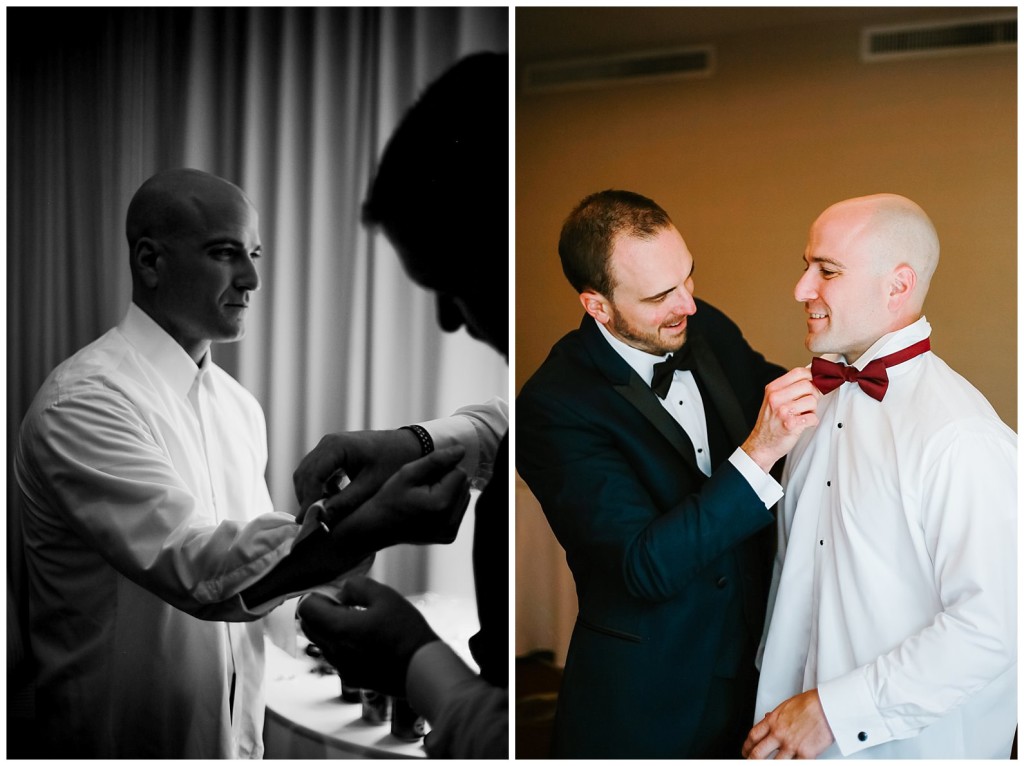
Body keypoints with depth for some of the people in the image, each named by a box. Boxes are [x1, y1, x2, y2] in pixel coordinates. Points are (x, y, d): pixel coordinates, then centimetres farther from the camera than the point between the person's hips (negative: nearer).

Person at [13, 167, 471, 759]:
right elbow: (197, 569, -30)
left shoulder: (241, 406, 6)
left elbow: (256, 561, 9)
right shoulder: (84, 402, -19)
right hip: (126, 738, -6)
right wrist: (378, 526, -39)